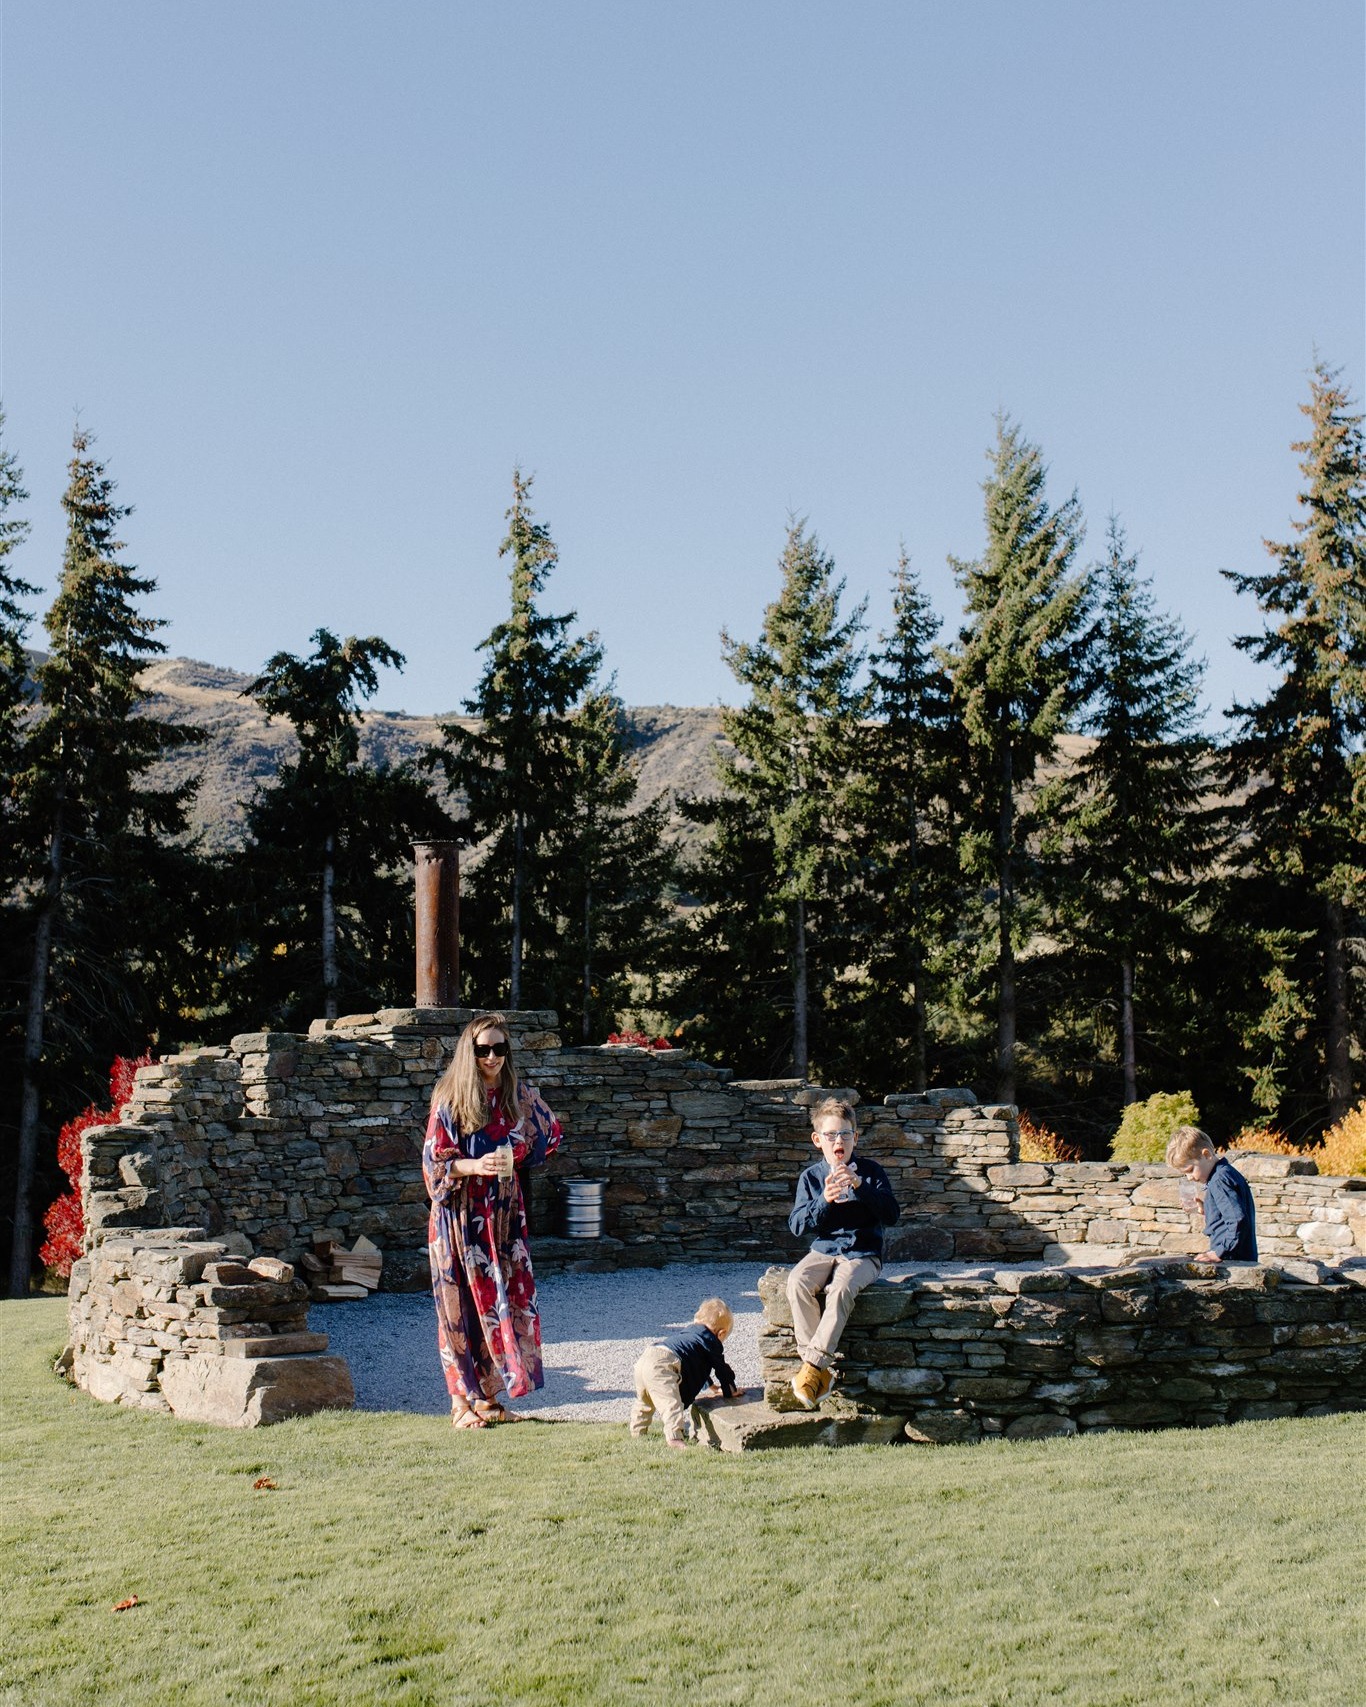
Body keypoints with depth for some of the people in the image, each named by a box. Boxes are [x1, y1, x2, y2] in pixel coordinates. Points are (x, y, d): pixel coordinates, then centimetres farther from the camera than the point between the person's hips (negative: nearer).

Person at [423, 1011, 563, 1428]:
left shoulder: (518, 1095, 5)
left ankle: (489, 1395, 16)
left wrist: (514, 1156, 2)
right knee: (462, 1302, -1)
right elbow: (434, 1160, -8)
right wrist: (474, 1166, -25)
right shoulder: (449, 1099, -8)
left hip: (504, 1213, 4)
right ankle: (461, 1401, 7)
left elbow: (550, 1134, 18)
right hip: (460, 1216, -4)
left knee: (504, 1298, 5)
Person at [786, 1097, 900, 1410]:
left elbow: (891, 1215, -6)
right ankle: (820, 1372, -27)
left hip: (862, 1254, -2)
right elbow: (798, 1226, 2)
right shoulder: (811, 1177, 9)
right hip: (823, 1251, 3)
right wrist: (824, 1200, -15)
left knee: (841, 1287, -35)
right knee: (797, 1282, -29)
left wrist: (860, 1187, -18)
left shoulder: (870, 1172, 4)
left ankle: (813, 1366, -32)